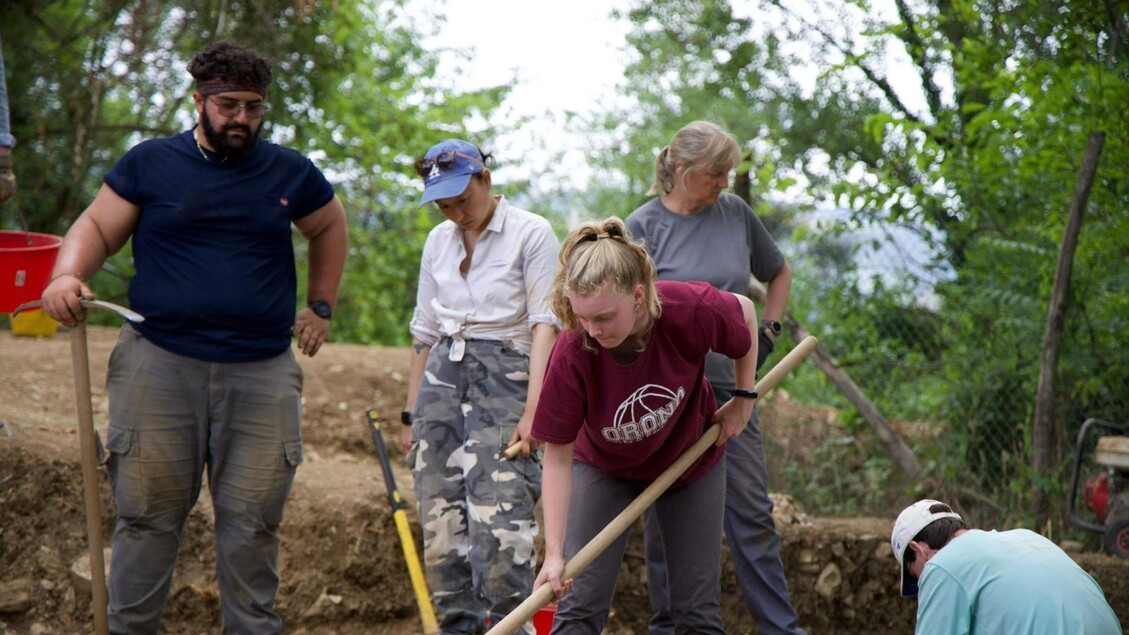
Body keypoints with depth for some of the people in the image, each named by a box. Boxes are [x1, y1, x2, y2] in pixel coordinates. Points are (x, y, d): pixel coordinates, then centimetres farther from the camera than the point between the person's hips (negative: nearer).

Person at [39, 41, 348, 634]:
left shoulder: (290, 173, 11)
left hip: (262, 373, 2)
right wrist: (67, 275, -16)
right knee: (147, 514, 1)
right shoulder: (151, 163, 5)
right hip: (160, 363, -1)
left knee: (252, 520, 3)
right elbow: (97, 225, 4)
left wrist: (320, 305, 21)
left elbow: (330, 227, 27)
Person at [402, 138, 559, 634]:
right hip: (441, 379, 6)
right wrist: (411, 413, 18)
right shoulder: (438, 242, 15)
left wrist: (533, 408, -18)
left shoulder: (531, 233, -2)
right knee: (441, 524, 1)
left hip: (505, 376, -5)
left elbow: (545, 324, -8)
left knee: (501, 520, -16)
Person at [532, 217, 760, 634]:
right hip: (604, 468, -1)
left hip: (692, 459, 1)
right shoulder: (572, 355, -34)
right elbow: (558, 456, -24)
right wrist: (554, 553, -28)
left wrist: (744, 397, -2)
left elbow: (745, 311, -8)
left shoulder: (692, 310, -34)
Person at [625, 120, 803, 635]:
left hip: (728, 386, 3)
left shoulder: (735, 213, 7)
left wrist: (767, 332, 11)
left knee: (751, 510, 2)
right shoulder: (643, 226, -5)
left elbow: (778, 274, 23)